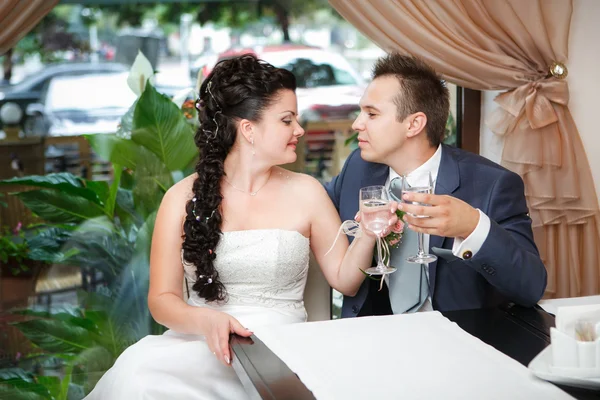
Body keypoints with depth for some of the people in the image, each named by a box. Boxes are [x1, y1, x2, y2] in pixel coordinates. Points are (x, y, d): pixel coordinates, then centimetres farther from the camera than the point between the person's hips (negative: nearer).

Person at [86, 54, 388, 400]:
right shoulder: (184, 198, 2)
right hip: (201, 343, 1)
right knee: (137, 370, -31)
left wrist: (368, 235, -9)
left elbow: (344, 279, 10)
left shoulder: (306, 192, 6)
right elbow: (162, 297, 1)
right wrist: (204, 320, -19)